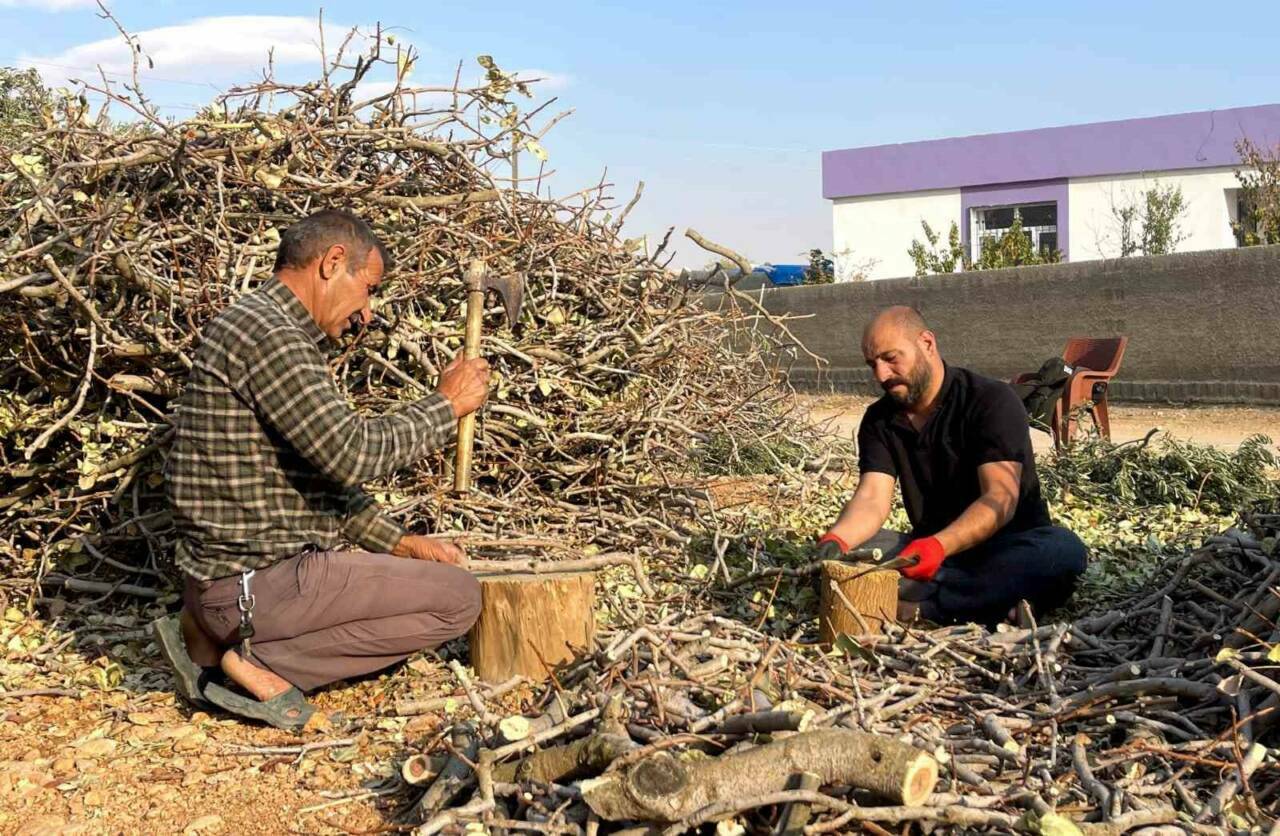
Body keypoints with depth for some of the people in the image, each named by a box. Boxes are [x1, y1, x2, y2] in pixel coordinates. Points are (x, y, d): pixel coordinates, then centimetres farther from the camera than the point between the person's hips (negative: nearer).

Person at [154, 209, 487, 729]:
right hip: (253, 583, -10)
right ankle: (261, 662, -7)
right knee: (458, 597, -6)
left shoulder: (278, 334, 17)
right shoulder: (265, 331, -17)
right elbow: (352, 455, -24)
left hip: (236, 573, 10)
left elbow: (325, 472, 19)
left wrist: (396, 542, 12)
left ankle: (221, 637, 13)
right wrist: (446, 405, -11)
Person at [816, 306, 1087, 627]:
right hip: (929, 549, 4)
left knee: (1064, 549, -35)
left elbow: (1001, 498, -24)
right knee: (848, 548, -22)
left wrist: (940, 545, -42)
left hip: (1005, 550, -3)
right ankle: (994, 601, -33)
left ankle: (920, 607, -40)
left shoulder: (992, 401, -12)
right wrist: (836, 539, -33)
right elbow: (872, 498, -10)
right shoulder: (879, 420, 3)